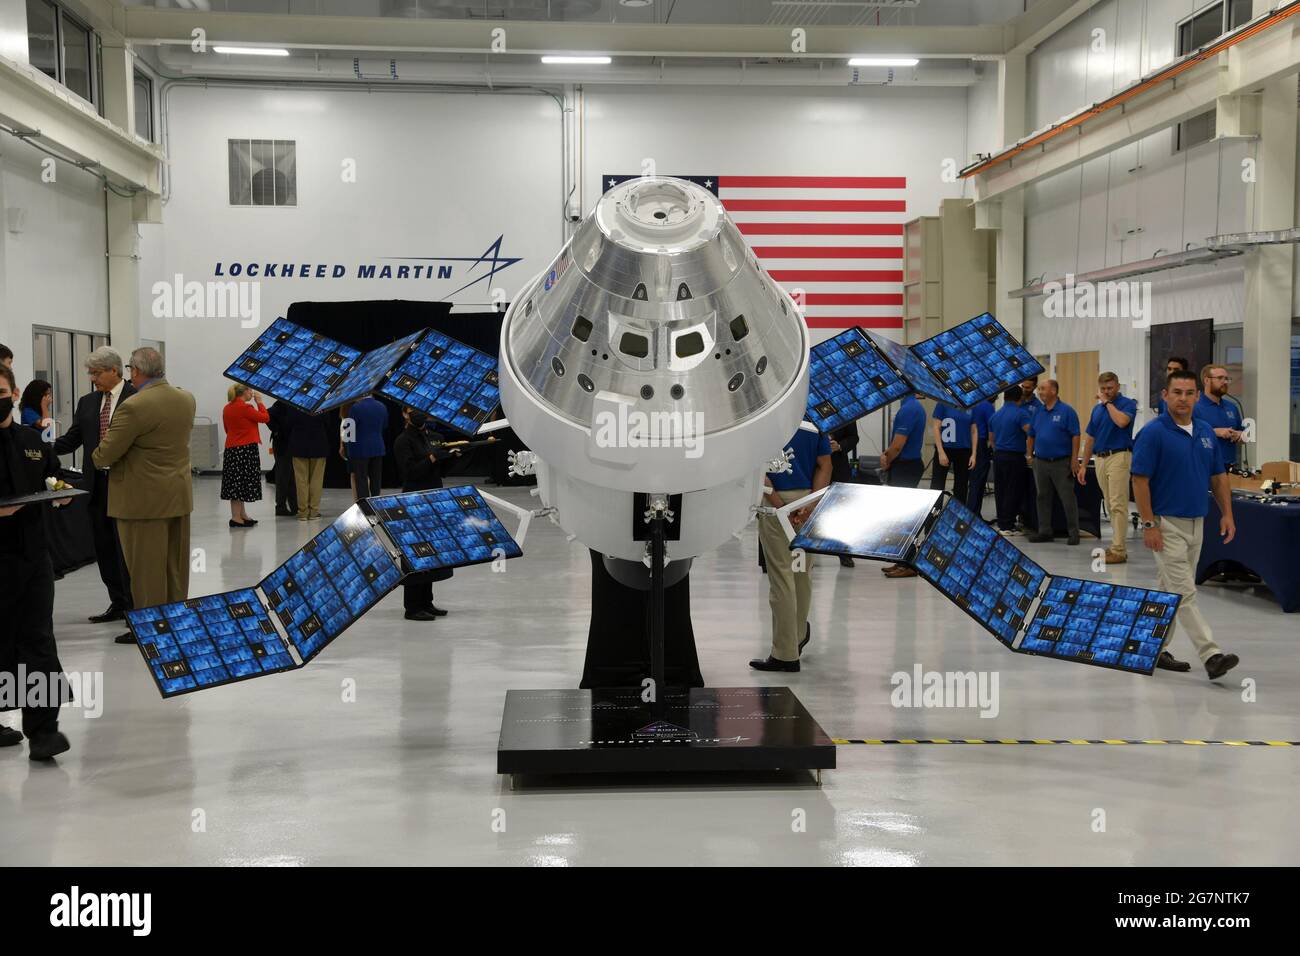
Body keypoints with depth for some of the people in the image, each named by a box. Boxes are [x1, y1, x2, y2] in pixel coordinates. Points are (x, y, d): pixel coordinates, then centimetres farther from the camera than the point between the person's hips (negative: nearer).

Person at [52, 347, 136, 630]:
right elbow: (71, 440, 10)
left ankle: (135, 605, 9)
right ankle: (118, 604, 21)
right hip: (96, 484, 6)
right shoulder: (87, 403, 12)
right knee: (104, 547, 11)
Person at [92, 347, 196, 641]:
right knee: (176, 563, 15)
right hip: (179, 494, 7)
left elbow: (105, 454, -15)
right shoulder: (187, 399, 3)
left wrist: (96, 457, 7)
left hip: (144, 498, -7)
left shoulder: (134, 407, -20)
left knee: (146, 565, 2)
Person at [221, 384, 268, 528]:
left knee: (236, 482, 12)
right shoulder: (245, 408, -15)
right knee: (242, 482, -6)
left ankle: (242, 515, 20)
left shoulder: (227, 408, 10)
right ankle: (236, 518, -6)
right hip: (246, 448, -9)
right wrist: (259, 402, 0)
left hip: (231, 448, 9)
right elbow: (265, 418, -11)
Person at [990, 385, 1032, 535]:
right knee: (1013, 492, -1)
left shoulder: (995, 415, 11)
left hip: (998, 456, 7)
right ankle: (1008, 526, -1)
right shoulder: (1020, 414, -11)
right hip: (1015, 457, -7)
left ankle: (1001, 523, 16)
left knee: (1000, 491, 11)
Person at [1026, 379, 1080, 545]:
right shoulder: (1038, 413, 11)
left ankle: (1074, 533, 2)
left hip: (1061, 463, -6)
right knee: (1043, 498, 10)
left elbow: (1075, 436, -9)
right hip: (1040, 462, 6)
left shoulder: (1067, 411, -7)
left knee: (1068, 498, -3)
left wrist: (1074, 461, -13)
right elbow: (1031, 436, 18)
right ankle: (1044, 531, 18)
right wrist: (1029, 455, 11)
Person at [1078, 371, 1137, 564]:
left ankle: (1118, 550, -11)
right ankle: (1119, 545, 16)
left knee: (1118, 505, -10)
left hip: (1119, 456, -8)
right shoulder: (1097, 408, 16)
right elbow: (1090, 438, 19)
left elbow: (1122, 421, -26)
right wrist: (1083, 465, 16)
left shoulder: (1127, 403, -4)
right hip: (1100, 459, 8)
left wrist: (1107, 402, -12)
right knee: (1110, 506, 10)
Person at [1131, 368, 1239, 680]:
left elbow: (1218, 476, 14)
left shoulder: (1206, 431, 8)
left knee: (1171, 590, 13)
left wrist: (1227, 514, 5)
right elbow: (1140, 480, -14)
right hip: (1166, 522, -7)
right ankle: (1211, 656, -15)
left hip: (1196, 522, 7)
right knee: (1184, 592, -9)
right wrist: (1149, 524, -18)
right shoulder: (1153, 433, -12)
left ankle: (1155, 649, 23)